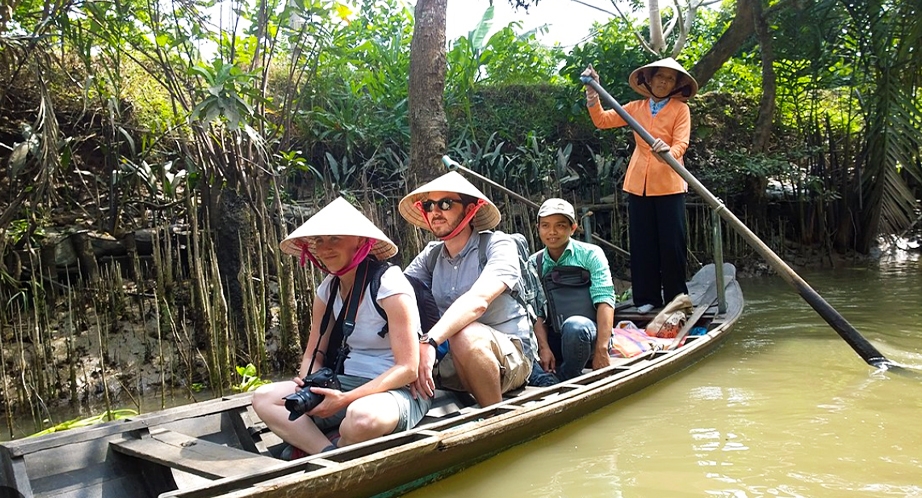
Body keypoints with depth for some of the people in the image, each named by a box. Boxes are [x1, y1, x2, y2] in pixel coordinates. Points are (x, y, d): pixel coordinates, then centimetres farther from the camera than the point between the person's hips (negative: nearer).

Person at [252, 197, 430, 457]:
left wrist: (346, 399, -25)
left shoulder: (388, 284, -14)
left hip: (397, 390, -7)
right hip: (347, 384, 7)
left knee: (363, 415, -40)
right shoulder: (327, 290, 7)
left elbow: (408, 368, -17)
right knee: (264, 398, -7)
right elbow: (313, 356, 11)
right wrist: (311, 386, -14)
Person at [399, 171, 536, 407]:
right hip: (454, 362, 5)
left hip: (512, 356, -5)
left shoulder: (498, 245, -10)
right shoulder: (431, 255, 8)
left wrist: (430, 341, -41)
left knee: (466, 336, -36)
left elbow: (478, 300, -28)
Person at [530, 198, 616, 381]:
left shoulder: (590, 254, -2)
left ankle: (566, 382, -11)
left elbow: (605, 300, -13)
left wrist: (601, 350, -24)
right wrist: (544, 348, -18)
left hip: (588, 333, -2)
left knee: (575, 325, -38)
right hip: (553, 337, 2)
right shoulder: (534, 264, 6)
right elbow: (536, 312, 0)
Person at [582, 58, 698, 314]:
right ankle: (648, 297, 16)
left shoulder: (680, 109, 1)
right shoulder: (636, 107, 13)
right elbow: (602, 120, 7)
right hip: (638, 184, 3)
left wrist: (668, 153, -34)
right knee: (642, 242, 6)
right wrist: (592, 93, -6)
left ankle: (676, 299, 12)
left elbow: (681, 144, -12)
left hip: (668, 184, -3)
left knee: (672, 243, -1)